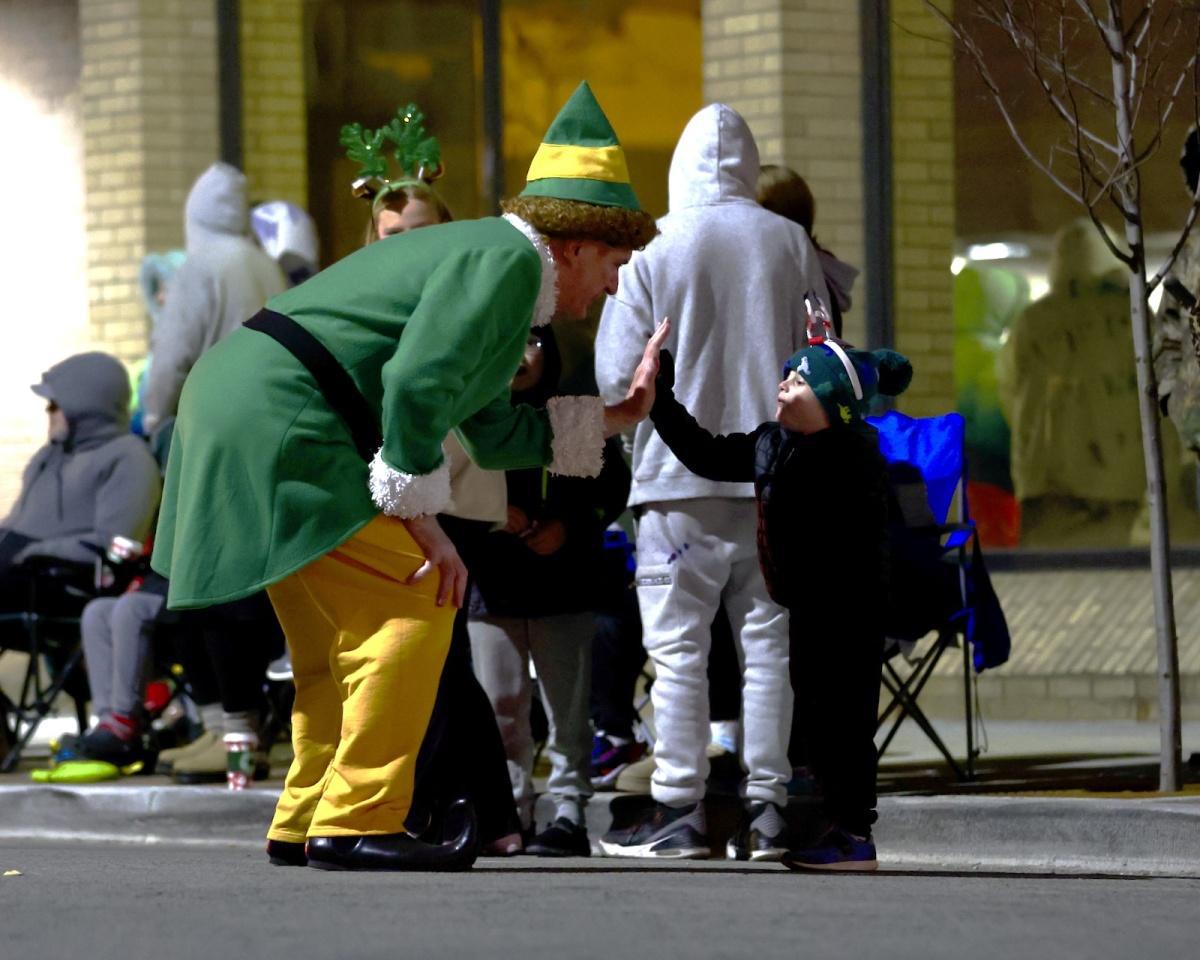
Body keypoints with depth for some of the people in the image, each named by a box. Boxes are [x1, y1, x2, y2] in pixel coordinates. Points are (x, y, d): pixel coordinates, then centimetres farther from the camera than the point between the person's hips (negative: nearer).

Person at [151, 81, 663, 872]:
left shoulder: (479, 256, 22)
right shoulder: (504, 260, -10)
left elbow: (494, 434, 27)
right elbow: (414, 384, -21)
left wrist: (608, 419, 28)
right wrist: (421, 521, -16)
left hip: (238, 406, 11)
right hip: (283, 426, -11)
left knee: (341, 632, 19)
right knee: (417, 602, -11)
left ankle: (306, 823, 25)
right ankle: (356, 822, -11)